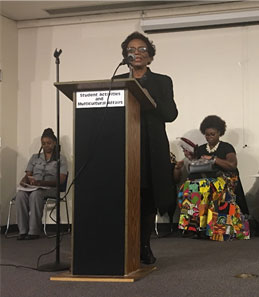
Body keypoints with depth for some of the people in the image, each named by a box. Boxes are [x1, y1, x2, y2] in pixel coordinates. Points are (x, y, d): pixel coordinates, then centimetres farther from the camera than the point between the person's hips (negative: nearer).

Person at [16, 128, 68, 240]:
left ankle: (34, 231, -36)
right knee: (20, 194, -32)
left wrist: (41, 182, -19)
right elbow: (28, 175, 18)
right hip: (31, 187, 4)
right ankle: (22, 230, -32)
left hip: (50, 189, -4)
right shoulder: (35, 157, 23)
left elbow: (61, 180, -4)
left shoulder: (61, 159, 9)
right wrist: (23, 180, -10)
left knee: (35, 194, -38)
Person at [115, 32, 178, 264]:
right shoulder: (117, 81, 17)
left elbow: (171, 114, -1)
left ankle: (144, 247, 8)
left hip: (151, 150, -1)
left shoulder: (162, 82, 12)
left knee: (148, 199, -1)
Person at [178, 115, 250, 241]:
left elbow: (232, 165, -6)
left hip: (223, 179, -3)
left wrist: (213, 159, -8)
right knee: (189, 187, -32)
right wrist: (191, 158, 0)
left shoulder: (227, 147, 10)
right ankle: (197, 225, -32)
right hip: (203, 178, 3)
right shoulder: (200, 149, 22)